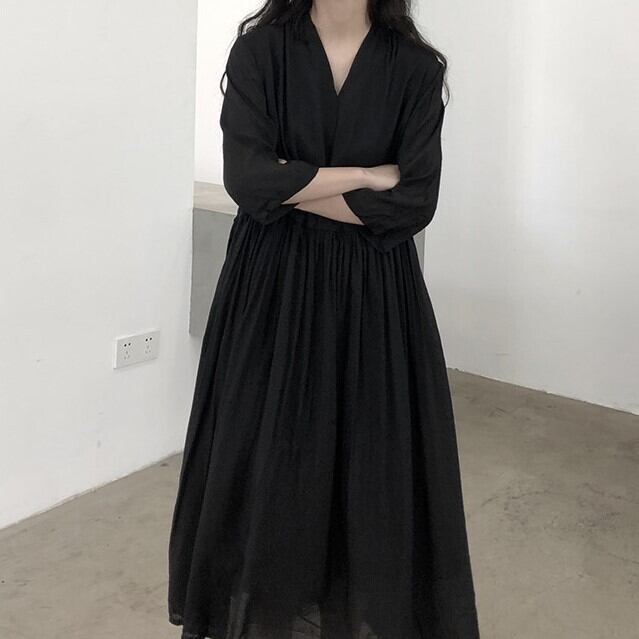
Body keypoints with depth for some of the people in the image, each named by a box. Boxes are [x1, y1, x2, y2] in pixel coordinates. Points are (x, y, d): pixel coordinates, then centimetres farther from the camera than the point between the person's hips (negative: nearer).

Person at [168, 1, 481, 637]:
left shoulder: (415, 67, -1)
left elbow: (415, 201, -10)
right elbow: (245, 177, -14)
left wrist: (293, 188, -11)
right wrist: (366, 174, -10)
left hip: (375, 292, 1)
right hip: (273, 285, 0)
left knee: (372, 458, 6)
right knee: (266, 457, 7)